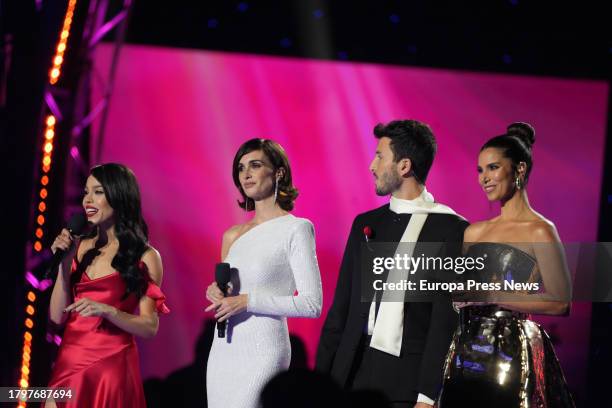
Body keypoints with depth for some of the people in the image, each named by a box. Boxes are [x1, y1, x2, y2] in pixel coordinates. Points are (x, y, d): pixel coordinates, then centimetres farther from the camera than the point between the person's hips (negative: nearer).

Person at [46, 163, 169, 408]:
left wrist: (107, 311, -21)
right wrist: (63, 264, -5)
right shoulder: (80, 248, 8)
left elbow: (150, 328, -7)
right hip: (68, 362, 4)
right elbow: (57, 316, 4)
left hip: (111, 366, -4)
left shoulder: (145, 257, -4)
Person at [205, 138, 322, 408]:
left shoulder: (295, 229, -7)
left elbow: (312, 304, -13)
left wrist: (248, 301, -16)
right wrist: (215, 294, 2)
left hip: (262, 351, -6)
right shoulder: (232, 236, 12)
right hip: (223, 349, 6)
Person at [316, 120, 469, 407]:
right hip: (355, 371, 5)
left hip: (410, 379, -5)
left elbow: (446, 320, -9)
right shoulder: (365, 223, 13)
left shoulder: (452, 230, -5)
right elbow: (341, 308, 14)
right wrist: (321, 377, 7)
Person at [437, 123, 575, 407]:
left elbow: (560, 302, -14)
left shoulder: (539, 231, -6)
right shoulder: (474, 232, 13)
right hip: (468, 355, 6)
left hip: (512, 355, -6)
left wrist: (492, 295, -16)